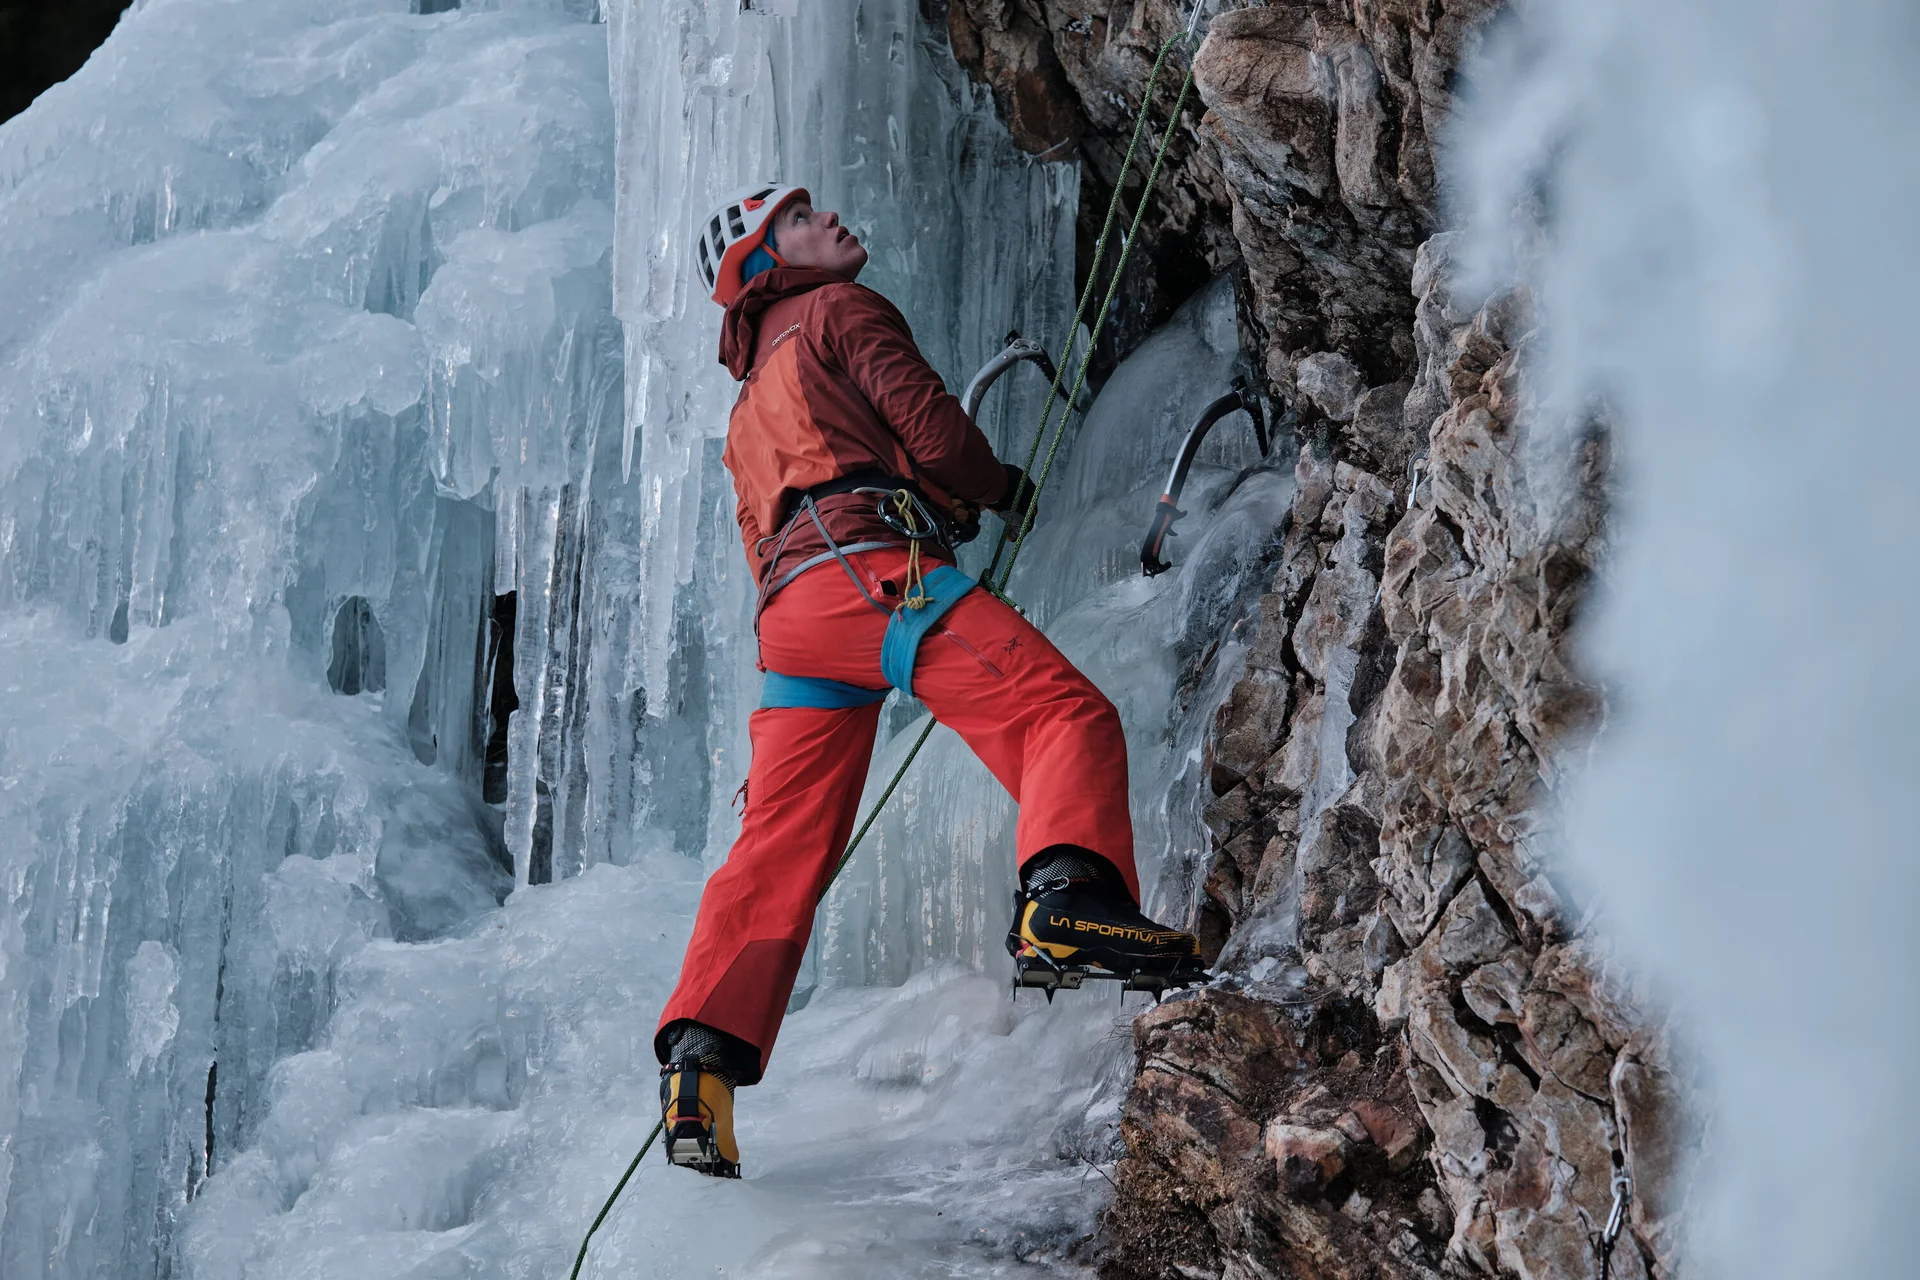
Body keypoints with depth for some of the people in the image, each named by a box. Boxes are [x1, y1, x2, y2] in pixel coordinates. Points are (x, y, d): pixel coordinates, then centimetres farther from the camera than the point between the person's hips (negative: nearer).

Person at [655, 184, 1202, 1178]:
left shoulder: (753, 404, 39)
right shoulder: (840, 311, 14)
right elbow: (931, 430, 0)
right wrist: (1002, 489, 19)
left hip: (788, 610, 8)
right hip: (872, 565, -8)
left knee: (781, 847, 3)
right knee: (1064, 712, -18)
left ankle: (700, 1057, -7)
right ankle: (1065, 893, -44)